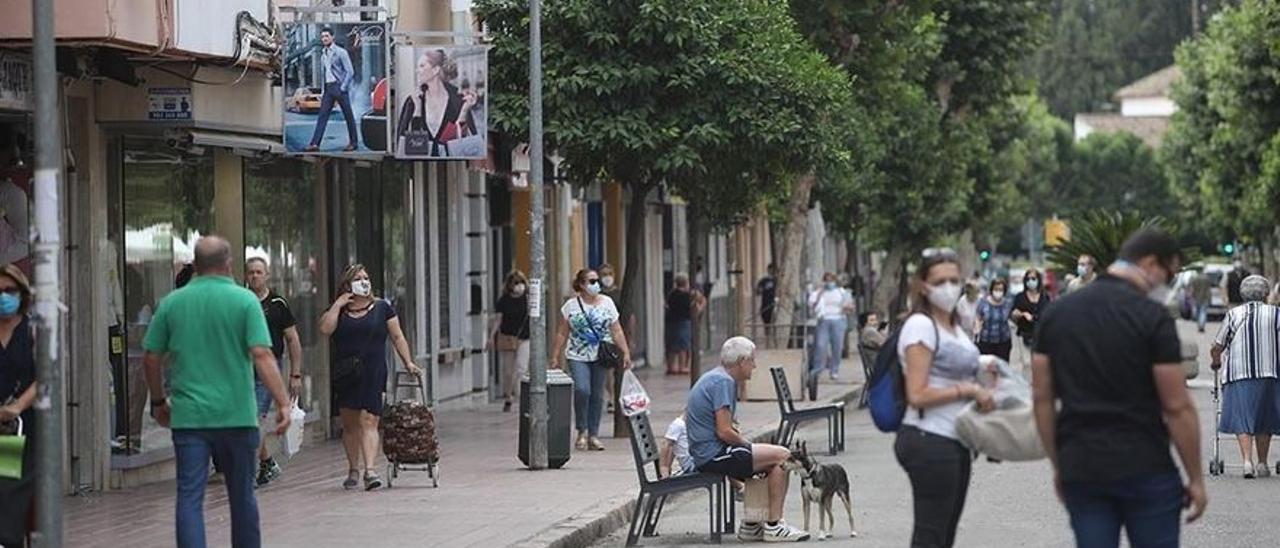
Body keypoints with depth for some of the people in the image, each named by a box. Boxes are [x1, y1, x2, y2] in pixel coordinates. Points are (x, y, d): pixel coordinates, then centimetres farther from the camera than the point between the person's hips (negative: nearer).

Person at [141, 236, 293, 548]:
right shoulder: (244, 300, -4)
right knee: (242, 495, 14)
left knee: (189, 497, -2)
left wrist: (159, 401, 21)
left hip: (187, 416, 1)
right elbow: (262, 356, -13)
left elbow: (151, 359, 7)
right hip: (236, 414, -1)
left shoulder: (171, 303, 4)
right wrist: (283, 403, -12)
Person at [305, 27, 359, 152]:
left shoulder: (340, 52, -5)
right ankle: (315, 144, -10)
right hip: (328, 87, 6)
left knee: (348, 115, 3)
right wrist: (323, 91, 11)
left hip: (339, 86, -6)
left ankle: (353, 142, 12)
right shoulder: (323, 54, 14)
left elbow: (350, 71, -8)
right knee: (322, 116, -3)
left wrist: (343, 87, -14)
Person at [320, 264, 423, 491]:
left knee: (368, 421, -14)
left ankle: (369, 469, -22)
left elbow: (397, 337, 10)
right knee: (349, 424, 9)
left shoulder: (381, 308, 7)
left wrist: (408, 362, 3)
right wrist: (338, 303, -6)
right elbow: (325, 328, -10)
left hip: (373, 374, -2)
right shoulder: (337, 311, 9)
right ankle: (353, 470, 20)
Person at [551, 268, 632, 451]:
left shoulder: (607, 303, 7)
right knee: (582, 390, -20)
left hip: (600, 357, 2)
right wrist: (555, 357, 2)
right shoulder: (571, 305, 2)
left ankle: (593, 435, 12)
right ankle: (582, 431, -4)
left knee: (597, 396, 3)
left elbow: (617, 331, 8)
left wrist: (626, 353, 0)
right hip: (577, 357, -2)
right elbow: (562, 334, 5)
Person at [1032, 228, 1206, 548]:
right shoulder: (1153, 317, -10)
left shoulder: (1056, 314, 7)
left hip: (1079, 470, 5)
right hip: (1145, 470, -4)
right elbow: (1177, 407, -10)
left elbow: (1042, 398, 8)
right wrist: (1195, 478, -2)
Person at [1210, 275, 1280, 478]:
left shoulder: (1233, 314, 4)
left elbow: (1216, 348, 3)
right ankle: (1262, 465, 16)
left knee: (1242, 418, -1)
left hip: (1238, 373, -1)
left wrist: (1216, 362, 23)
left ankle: (1247, 460, -17)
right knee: (1264, 422, 13)